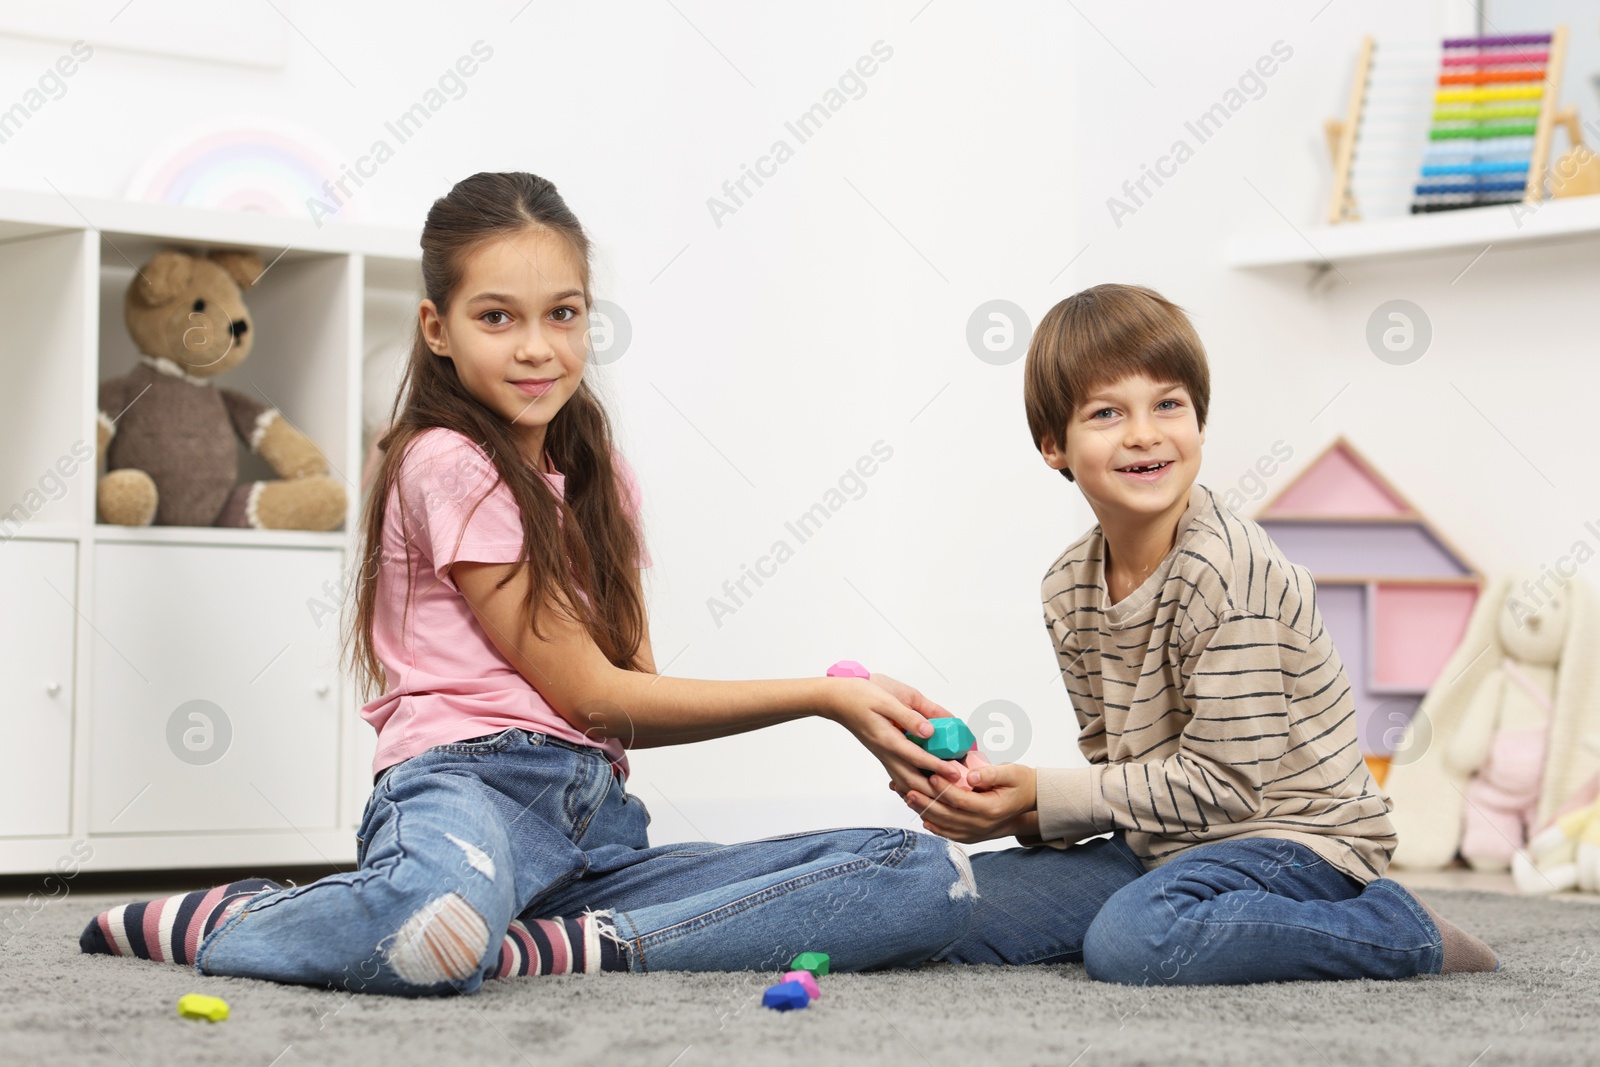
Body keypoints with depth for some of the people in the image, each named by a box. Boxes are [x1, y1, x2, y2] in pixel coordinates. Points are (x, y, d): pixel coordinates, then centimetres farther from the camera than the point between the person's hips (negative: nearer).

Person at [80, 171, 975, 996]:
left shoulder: (598, 477, 23)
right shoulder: (448, 462, -2)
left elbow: (633, 705, 14)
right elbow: (590, 694, -3)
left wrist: (856, 710, 0)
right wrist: (824, 696, -5)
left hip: (598, 823, 8)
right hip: (474, 784, -8)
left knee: (935, 883, -12)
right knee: (440, 923, -47)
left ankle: (541, 946, -18)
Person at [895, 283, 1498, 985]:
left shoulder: (1227, 569, -21)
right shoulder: (1067, 590, 3)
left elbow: (1221, 783, -21)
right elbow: (1119, 767, 8)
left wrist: (1042, 795, -18)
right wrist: (1009, 812, -11)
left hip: (1297, 837, -8)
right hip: (1162, 844, 8)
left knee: (1130, 940, -35)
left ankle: (1391, 930, -13)